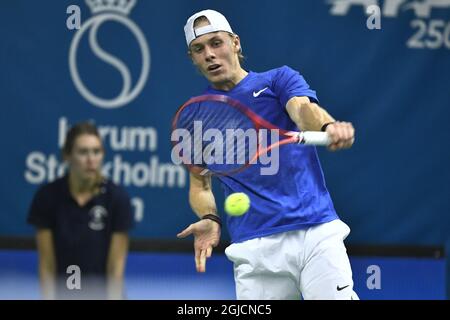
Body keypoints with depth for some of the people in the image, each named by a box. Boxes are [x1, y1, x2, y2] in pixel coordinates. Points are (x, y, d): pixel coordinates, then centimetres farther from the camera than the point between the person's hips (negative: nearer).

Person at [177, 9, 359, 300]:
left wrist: (328, 126, -38)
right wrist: (210, 220, -5)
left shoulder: (279, 80, 7)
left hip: (317, 233, -2)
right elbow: (200, 185, 18)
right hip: (255, 249, 2)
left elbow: (303, 109, -14)